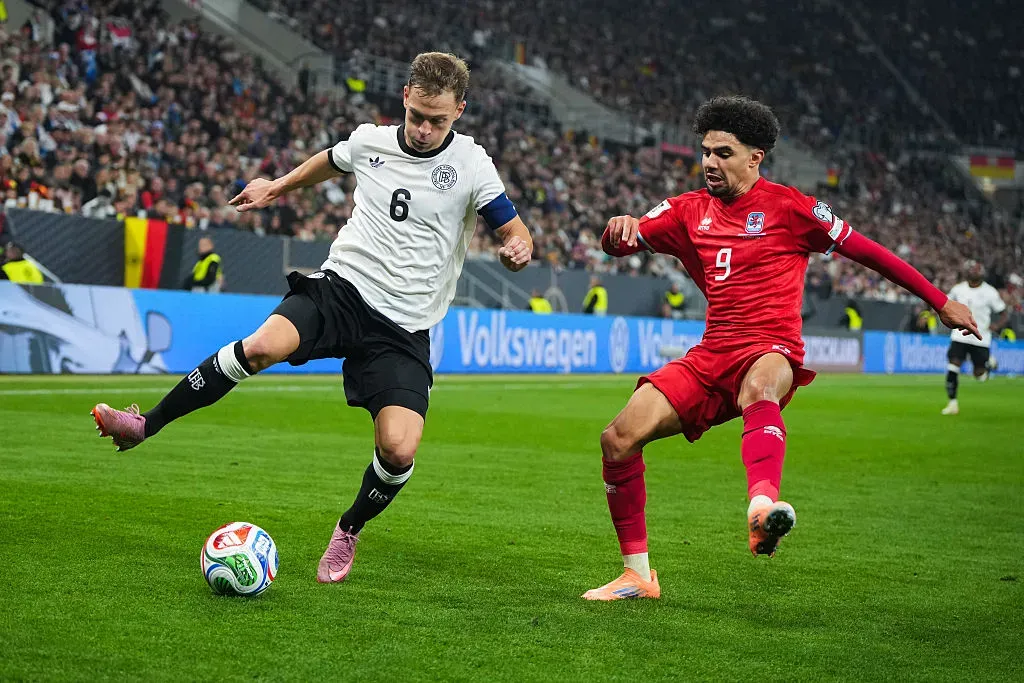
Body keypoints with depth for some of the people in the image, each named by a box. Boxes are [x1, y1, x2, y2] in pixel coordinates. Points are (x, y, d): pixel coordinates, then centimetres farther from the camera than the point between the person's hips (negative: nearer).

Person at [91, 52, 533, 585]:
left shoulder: (471, 165, -4)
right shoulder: (369, 141, 5)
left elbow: (513, 231, 0)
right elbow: (330, 161, 28)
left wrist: (517, 250, -22)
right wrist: (277, 186, 36)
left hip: (404, 330, -1)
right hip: (343, 286, 1)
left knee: (398, 450, -18)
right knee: (263, 345, -30)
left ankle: (348, 532, 14)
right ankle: (146, 425, -13)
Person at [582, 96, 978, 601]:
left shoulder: (786, 206, 2)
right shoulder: (689, 211, 14)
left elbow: (863, 249, 6)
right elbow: (617, 244, 11)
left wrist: (940, 301, 7)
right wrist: (620, 226, -16)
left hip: (771, 352, -5)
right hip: (710, 356, 5)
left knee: (759, 385, -42)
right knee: (618, 439, -10)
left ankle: (763, 504, -70)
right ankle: (637, 574, 3)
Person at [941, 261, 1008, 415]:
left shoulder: (990, 292, -9)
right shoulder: (958, 289, -1)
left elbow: (1005, 314, -3)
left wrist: (997, 325, -24)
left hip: (980, 338, -2)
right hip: (960, 336, 2)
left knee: (980, 375, 4)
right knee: (952, 369, -14)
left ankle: (989, 364, 40)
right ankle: (953, 403, -2)